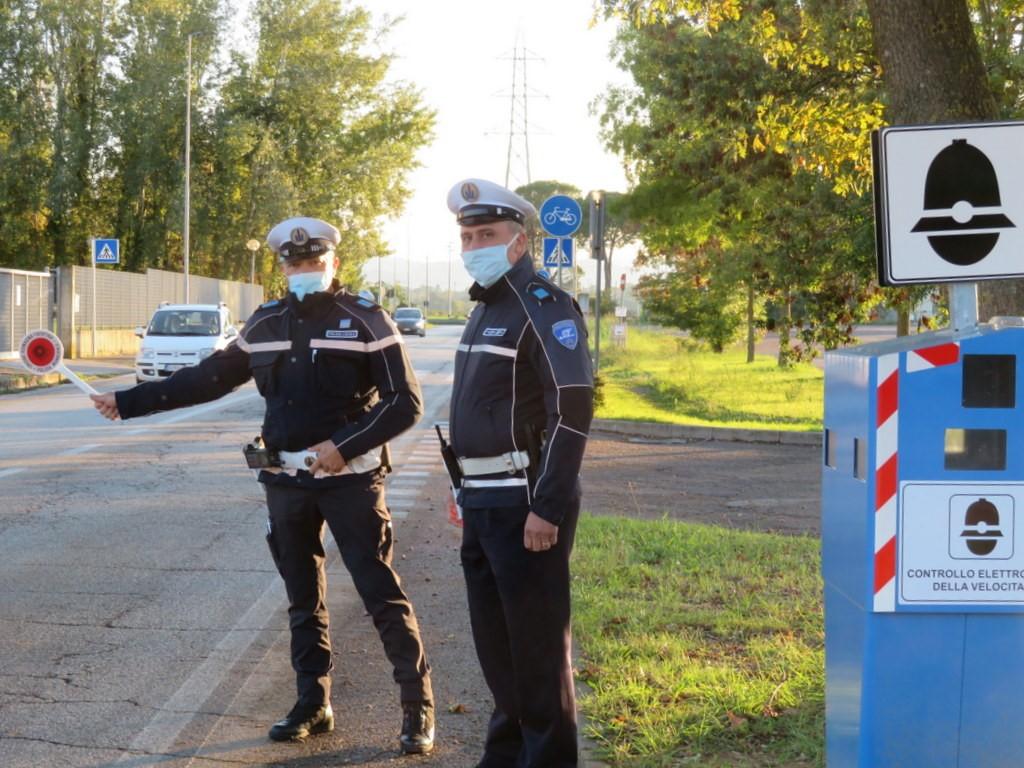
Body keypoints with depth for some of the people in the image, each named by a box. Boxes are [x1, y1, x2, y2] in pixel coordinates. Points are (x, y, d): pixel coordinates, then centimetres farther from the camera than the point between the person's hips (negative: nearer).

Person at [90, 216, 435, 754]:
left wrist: (344, 446, -19)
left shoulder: (365, 320, -7)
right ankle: (313, 704, 23)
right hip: (286, 482, 5)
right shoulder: (266, 324, 8)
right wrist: (128, 402, 14)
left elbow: (405, 403, -10)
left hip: (350, 480, -5)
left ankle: (418, 708, 2)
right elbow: (209, 378, 16)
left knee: (381, 594, -6)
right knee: (303, 599, 12)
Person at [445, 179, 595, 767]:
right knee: (493, 636, 16)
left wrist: (547, 508, -23)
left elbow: (573, 411, -20)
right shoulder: (486, 308, 16)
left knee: (537, 642, -1)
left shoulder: (543, 307, -13)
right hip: (483, 502, 9)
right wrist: (464, 489, 18)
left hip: (524, 503, -9)